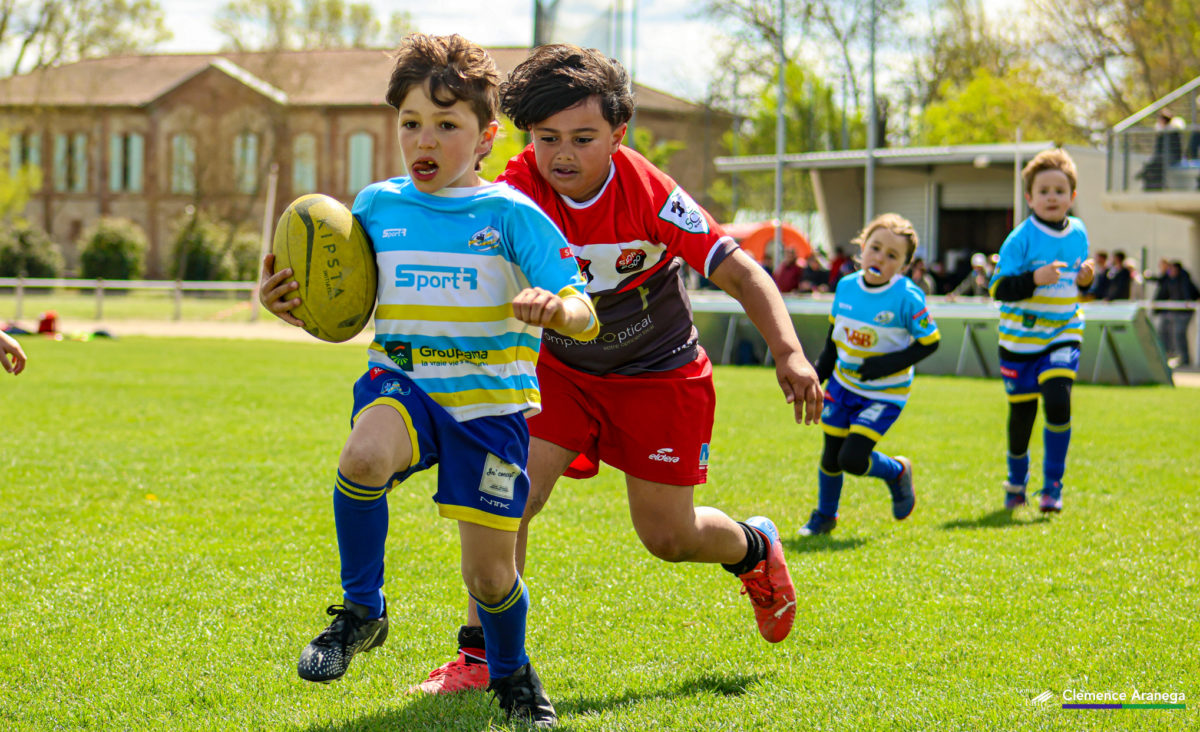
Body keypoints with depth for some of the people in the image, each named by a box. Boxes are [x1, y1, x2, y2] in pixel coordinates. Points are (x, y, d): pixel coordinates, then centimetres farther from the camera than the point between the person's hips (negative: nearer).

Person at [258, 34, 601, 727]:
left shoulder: (512, 215, -4)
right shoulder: (376, 207, 6)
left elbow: (585, 318, -9)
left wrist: (556, 310, -33)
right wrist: (291, 307, -5)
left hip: (490, 402, -1)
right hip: (401, 382, 2)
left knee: (491, 574, 2)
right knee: (364, 457, -35)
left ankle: (510, 670, 37)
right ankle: (362, 611, -12)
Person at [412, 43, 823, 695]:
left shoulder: (650, 195, -25)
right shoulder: (517, 189, -22)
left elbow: (739, 271, -21)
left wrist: (788, 354, -35)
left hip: (660, 375, -2)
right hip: (560, 367, 2)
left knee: (668, 536, 7)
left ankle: (755, 549, 42)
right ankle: (479, 656, -7)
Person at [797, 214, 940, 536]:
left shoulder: (907, 297, -18)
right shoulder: (846, 287, -3)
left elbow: (929, 342, -13)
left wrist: (890, 364, -22)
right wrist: (822, 368, 8)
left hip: (884, 393, -5)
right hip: (843, 385, 5)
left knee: (852, 459, -13)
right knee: (831, 455, 10)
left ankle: (897, 472, 18)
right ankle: (824, 516, 34)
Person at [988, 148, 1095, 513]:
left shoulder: (1078, 233, 4)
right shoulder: (1021, 238, -12)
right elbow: (999, 288, -17)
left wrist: (1085, 279, -4)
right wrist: (1035, 279, -31)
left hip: (1063, 336, 2)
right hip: (1021, 339, -2)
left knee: (1058, 401, -18)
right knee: (1021, 414, 7)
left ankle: (1053, 486, -5)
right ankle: (1016, 483, 31)